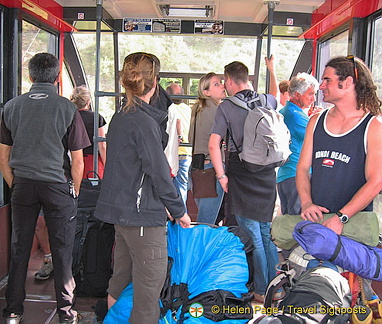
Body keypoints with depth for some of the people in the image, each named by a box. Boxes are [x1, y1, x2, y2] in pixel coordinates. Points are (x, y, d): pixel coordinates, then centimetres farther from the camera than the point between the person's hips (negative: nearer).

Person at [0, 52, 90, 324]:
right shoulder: (67, 108, -8)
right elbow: (78, 161, -7)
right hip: (58, 185, -3)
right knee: (62, 250, 7)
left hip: (23, 186, 3)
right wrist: (74, 191, 7)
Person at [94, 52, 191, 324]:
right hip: (143, 215, -9)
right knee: (149, 288, 1)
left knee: (120, 279, 21)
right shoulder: (144, 121, -16)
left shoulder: (120, 117, 11)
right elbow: (159, 174, -17)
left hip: (121, 211, 9)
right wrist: (180, 211, -4)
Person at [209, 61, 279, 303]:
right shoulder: (268, 100, 4)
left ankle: (261, 291, 13)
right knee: (267, 232, 17)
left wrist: (222, 175, -8)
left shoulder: (226, 107, -9)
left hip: (241, 175, -5)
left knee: (252, 236, 4)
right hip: (268, 173, 5)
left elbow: (214, 144, -17)